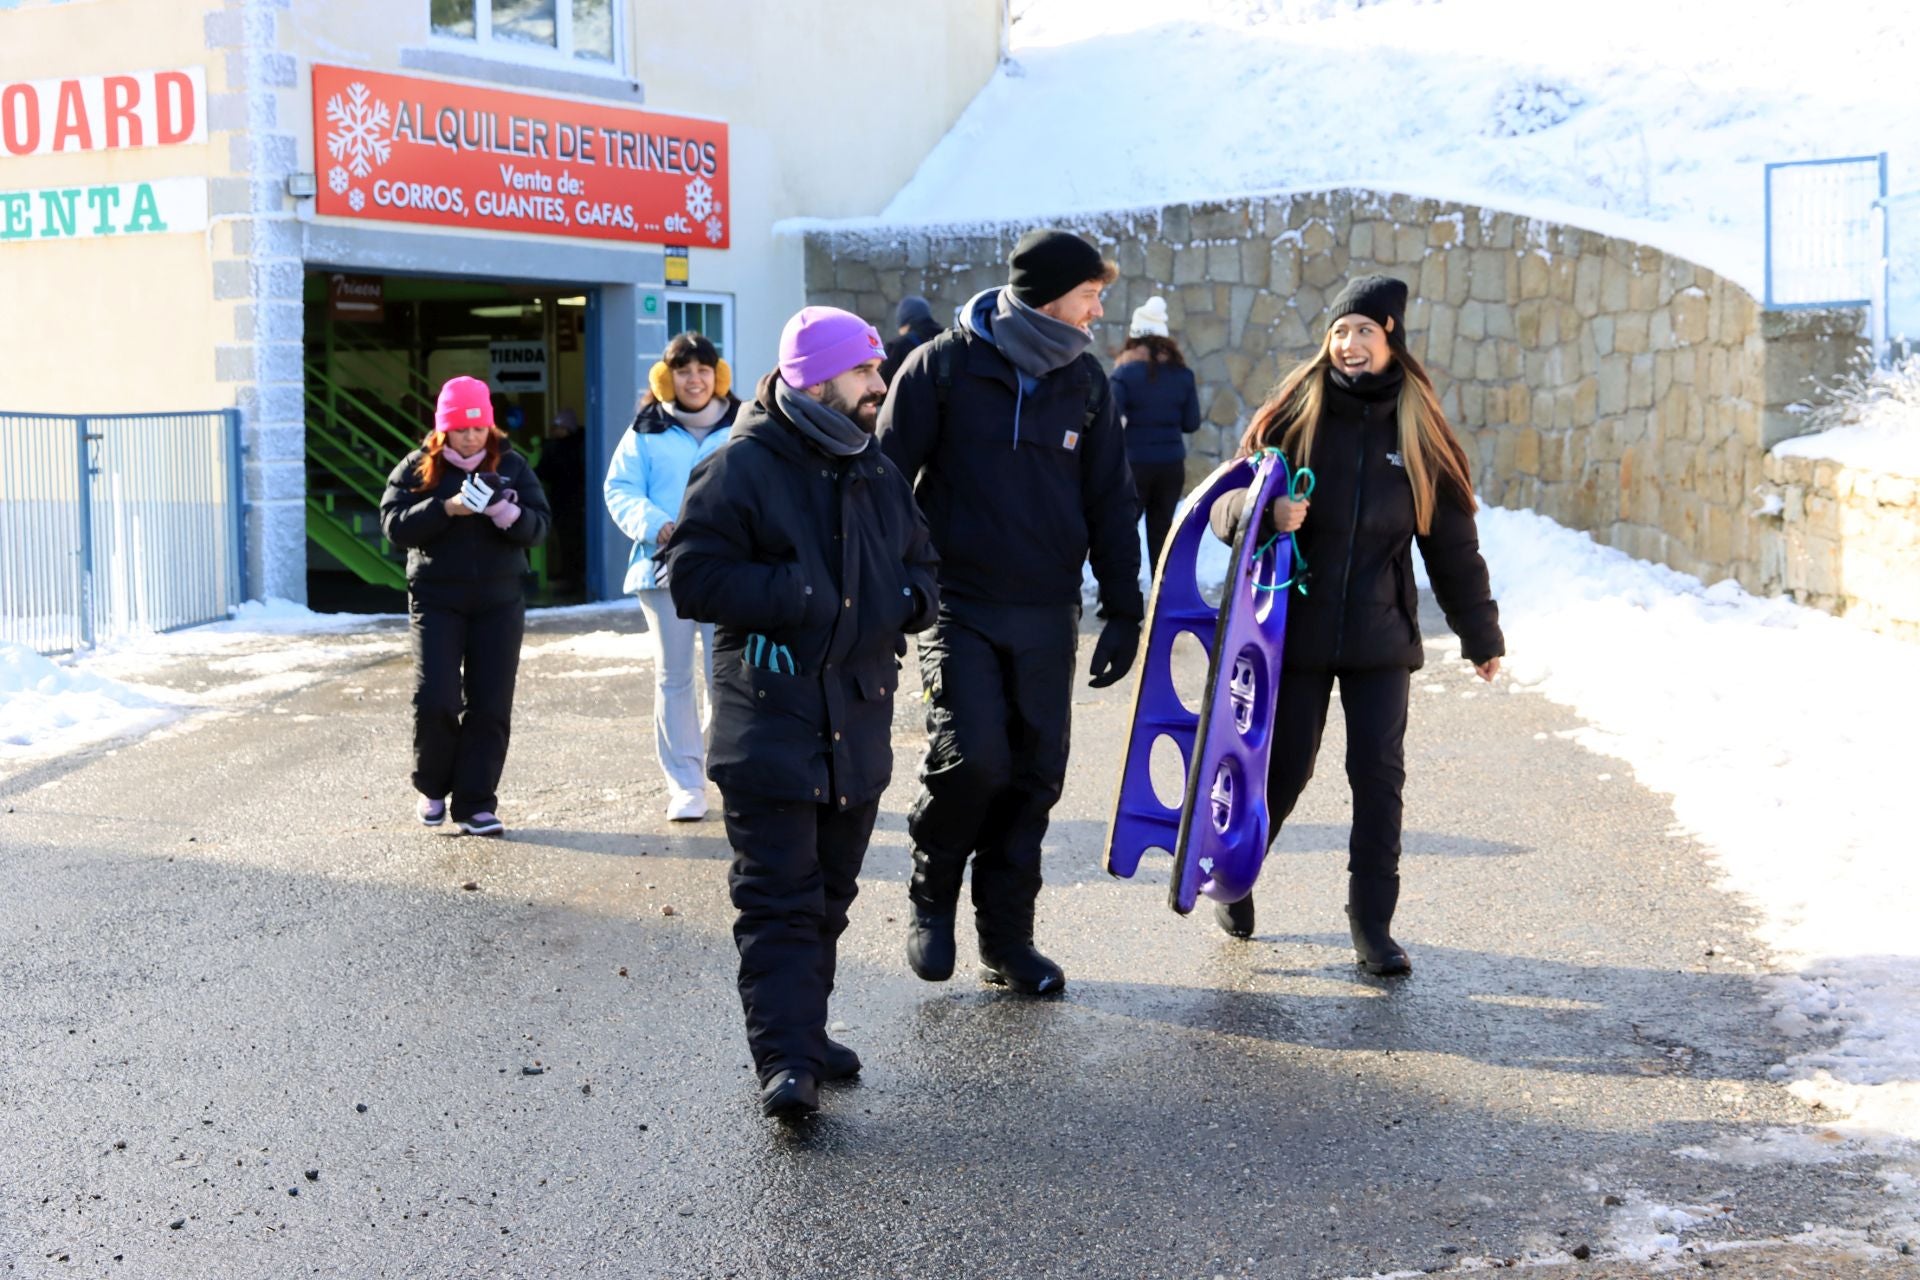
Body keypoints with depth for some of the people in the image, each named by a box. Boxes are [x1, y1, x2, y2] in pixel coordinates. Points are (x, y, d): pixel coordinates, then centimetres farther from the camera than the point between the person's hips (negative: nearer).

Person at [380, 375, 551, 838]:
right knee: (435, 700, -10)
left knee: (490, 705, 0)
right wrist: (447, 508, -22)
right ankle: (432, 787, 15)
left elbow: (539, 526, -3)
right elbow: (394, 524, -8)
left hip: (500, 600, 1)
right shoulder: (418, 468, 2)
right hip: (437, 599, -1)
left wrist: (504, 509, -23)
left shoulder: (511, 465, 4)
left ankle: (476, 803, 8)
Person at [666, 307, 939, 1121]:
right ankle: (785, 1060, -10)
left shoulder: (879, 474, 14)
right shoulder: (740, 469, -8)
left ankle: (803, 1030, 27)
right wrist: (791, 598, -20)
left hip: (860, 718, 7)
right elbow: (692, 578, -13)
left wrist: (912, 598, 2)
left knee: (830, 892, 15)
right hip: (769, 714, -7)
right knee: (778, 897, -9)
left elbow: (920, 562, 25)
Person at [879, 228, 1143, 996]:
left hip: (1048, 617, 4)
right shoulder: (942, 368, -5)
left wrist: (1124, 611, 9)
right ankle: (932, 896, 11)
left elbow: (1110, 501, 13)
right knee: (972, 758, -16)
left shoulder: (1083, 380, 8)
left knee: (1034, 778, 4)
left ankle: (1007, 939, 17)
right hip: (958, 608, -4)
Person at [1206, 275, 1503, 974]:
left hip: (1381, 633, 2)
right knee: (1282, 768, 4)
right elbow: (1225, 503, -1)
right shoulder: (1292, 414, -2)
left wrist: (1480, 633, 15)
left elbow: (1451, 541, 11)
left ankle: (1372, 923, 9)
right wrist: (1264, 511, -24)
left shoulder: (1417, 432, 4)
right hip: (1295, 627, -1)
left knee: (1380, 773, -2)